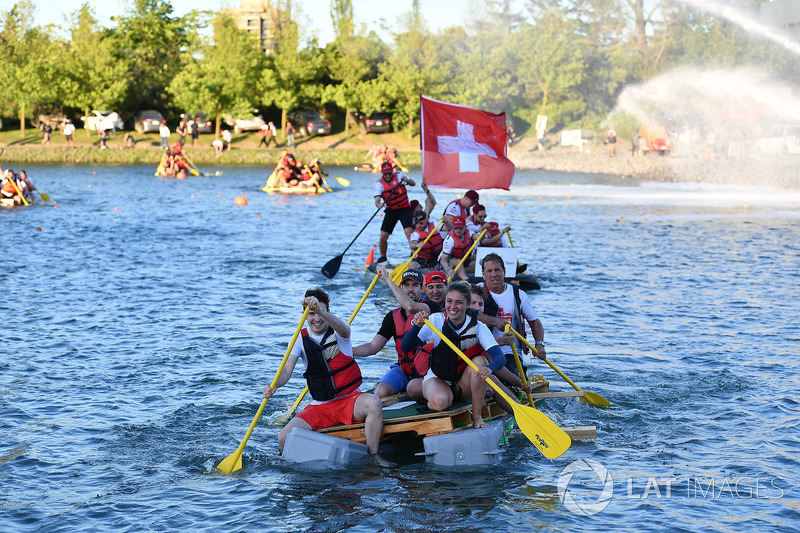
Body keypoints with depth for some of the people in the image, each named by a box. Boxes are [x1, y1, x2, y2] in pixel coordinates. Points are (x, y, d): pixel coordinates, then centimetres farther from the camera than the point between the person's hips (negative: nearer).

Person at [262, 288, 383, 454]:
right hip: (319, 408, 2)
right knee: (284, 439, -19)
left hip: (349, 400, -2)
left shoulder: (337, 333, -4)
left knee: (373, 402, -35)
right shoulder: (301, 339, 3)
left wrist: (320, 310, -51)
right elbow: (287, 370, -8)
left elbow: (343, 329, -31)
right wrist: (274, 385, -32)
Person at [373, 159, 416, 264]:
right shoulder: (379, 184, -4)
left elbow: (413, 184, -8)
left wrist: (406, 180, -30)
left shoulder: (399, 175, -4)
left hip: (405, 209, -1)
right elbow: (377, 200, -15)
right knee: (383, 237, -2)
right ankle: (383, 258, 19)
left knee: (409, 234, -19)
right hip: (391, 211, 2)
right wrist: (378, 205, -39)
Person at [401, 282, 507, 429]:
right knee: (441, 402, -36)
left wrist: (489, 368, -49)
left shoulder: (478, 327, -13)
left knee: (480, 361, -29)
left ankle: (477, 416, -16)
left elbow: (500, 357, -26)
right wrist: (417, 326, -34)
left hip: (464, 385, 2)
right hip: (437, 379, -2)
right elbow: (405, 347, -16)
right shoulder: (436, 321, -11)